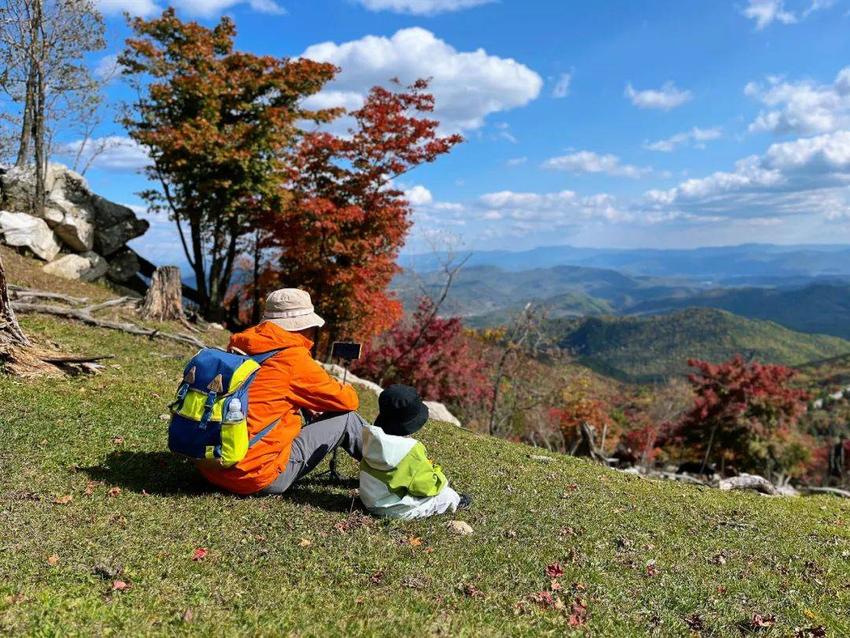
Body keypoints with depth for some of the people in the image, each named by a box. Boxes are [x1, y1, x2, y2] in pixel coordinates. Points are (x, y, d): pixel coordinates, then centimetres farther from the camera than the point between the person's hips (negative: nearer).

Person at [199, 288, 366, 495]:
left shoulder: (238, 348, 8)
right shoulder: (293, 357, -13)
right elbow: (347, 401, -3)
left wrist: (308, 404, 14)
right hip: (257, 477, -8)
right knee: (345, 418, 3)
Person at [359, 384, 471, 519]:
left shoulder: (372, 439, -8)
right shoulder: (411, 451, -29)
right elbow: (428, 486, -21)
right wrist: (435, 471, 2)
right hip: (394, 509, -8)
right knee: (446, 494, 9)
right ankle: (454, 502, 37)